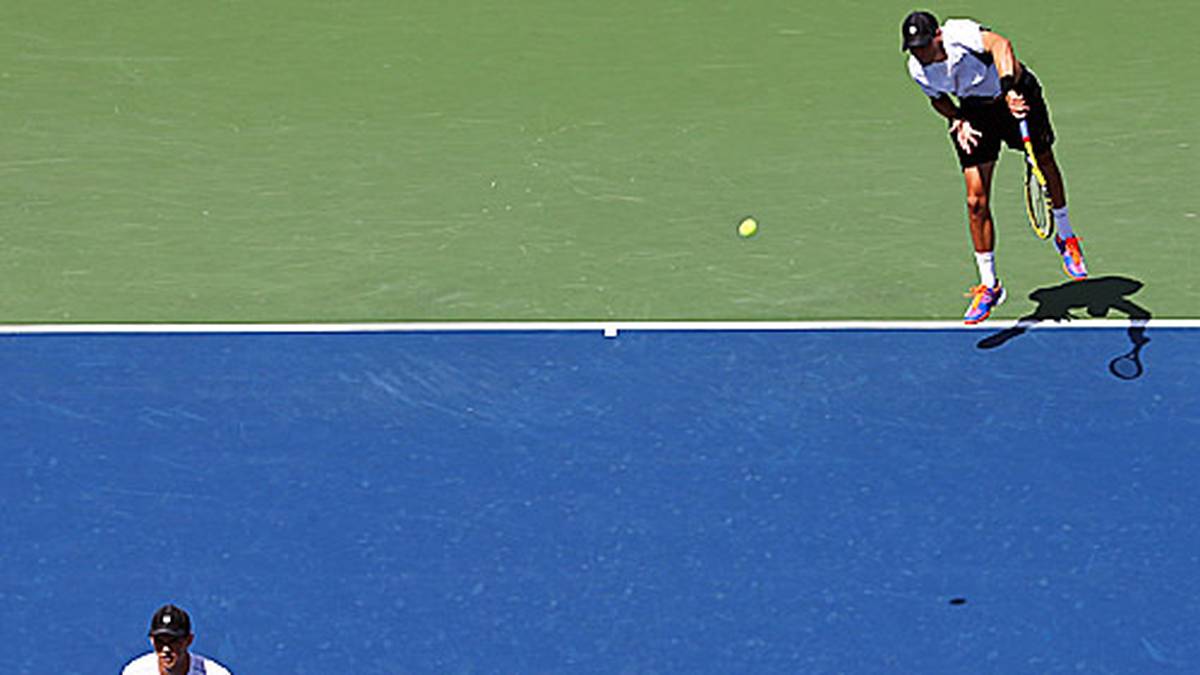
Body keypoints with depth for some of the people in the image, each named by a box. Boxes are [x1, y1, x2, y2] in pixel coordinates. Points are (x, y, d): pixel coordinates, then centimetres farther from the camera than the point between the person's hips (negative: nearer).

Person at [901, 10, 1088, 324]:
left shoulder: (960, 34, -36)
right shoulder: (918, 69, -17)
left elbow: (998, 44, -58)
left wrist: (1009, 88, -73)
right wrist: (958, 120, -16)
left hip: (1017, 95, -3)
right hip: (976, 111, 3)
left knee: (1045, 163, 18)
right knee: (976, 201, -7)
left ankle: (1066, 237, 47)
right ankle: (989, 286, 5)